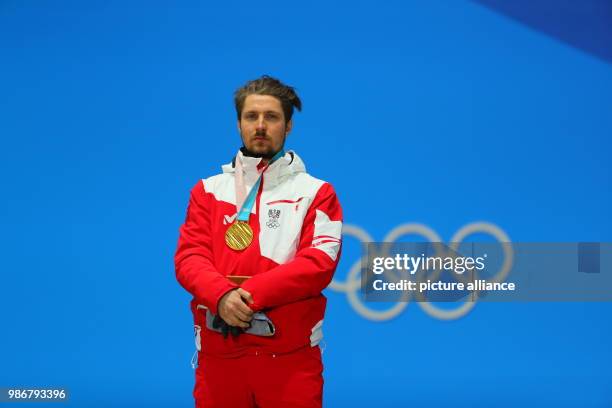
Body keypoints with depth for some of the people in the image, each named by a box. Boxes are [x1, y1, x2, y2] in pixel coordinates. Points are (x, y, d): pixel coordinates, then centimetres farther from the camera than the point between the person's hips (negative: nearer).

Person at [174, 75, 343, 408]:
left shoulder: (316, 192, 5)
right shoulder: (207, 190, 13)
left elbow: (320, 262, -8)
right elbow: (189, 256, 2)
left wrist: (249, 293, -18)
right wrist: (222, 295, -19)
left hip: (290, 355, -2)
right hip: (218, 353, 2)